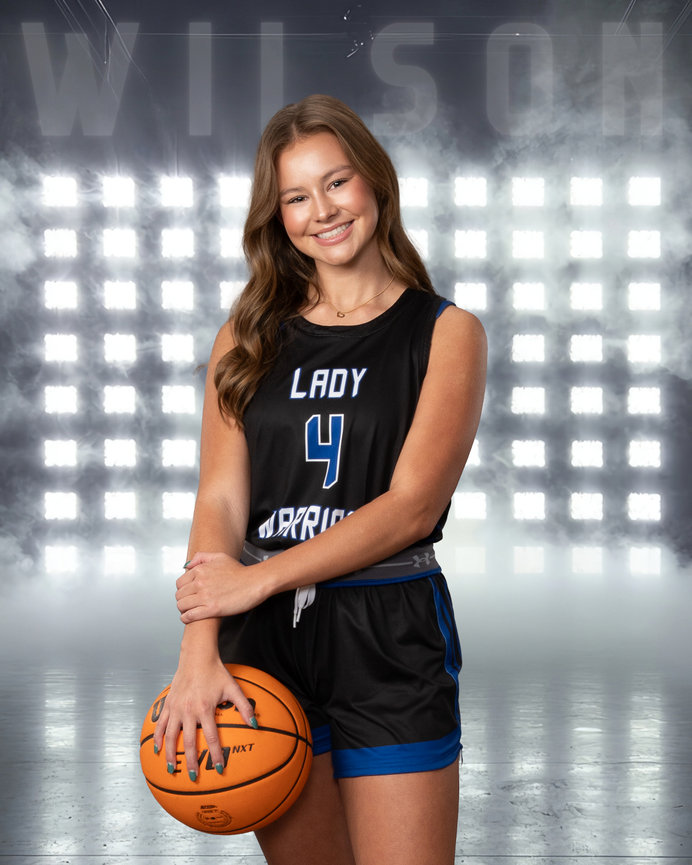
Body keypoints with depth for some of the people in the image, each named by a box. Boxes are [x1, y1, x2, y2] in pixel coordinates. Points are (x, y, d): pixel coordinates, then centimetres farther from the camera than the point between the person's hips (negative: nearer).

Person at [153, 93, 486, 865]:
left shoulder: (446, 332, 1)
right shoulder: (247, 338, 9)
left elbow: (411, 507, -9)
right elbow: (221, 499, 0)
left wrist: (260, 578, -14)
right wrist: (199, 652, -14)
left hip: (390, 636, -2)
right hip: (264, 640, 3)